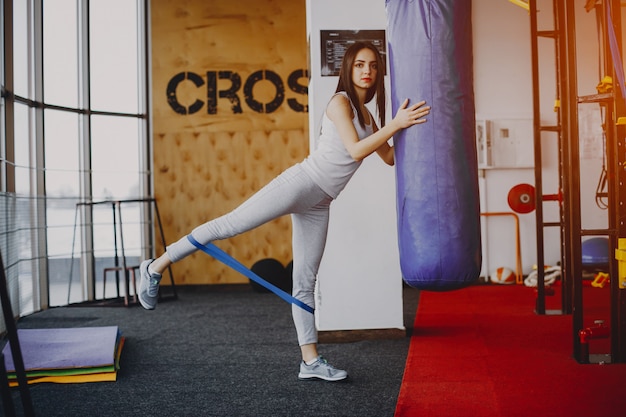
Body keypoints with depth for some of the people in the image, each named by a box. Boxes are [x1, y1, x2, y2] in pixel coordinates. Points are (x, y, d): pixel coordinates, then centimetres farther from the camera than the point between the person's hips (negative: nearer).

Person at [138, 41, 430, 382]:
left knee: (305, 282, 8)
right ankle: (157, 267, 1)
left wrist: (406, 124, 10)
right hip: (300, 183, -7)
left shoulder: (367, 116, 19)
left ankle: (310, 361, 9)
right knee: (231, 224, -13)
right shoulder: (340, 102, -5)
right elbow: (355, 150, -16)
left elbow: (390, 157, 20)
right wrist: (394, 125, -21)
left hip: (319, 205, 7)